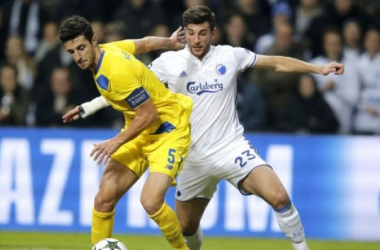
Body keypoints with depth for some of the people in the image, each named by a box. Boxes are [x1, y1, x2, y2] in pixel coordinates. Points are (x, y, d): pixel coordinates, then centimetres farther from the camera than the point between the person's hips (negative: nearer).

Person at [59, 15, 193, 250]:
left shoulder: (117, 71, -29)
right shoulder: (108, 49, -4)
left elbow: (149, 115, -24)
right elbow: (144, 43, 14)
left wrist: (117, 142, -20)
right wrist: (170, 42, 30)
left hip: (169, 127, -9)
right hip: (140, 132, 9)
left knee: (151, 201, -26)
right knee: (104, 199, -3)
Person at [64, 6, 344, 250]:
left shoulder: (229, 56, -2)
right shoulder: (170, 62, -2)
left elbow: (275, 63, 7)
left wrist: (319, 69, 5)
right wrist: (89, 106, -2)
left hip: (232, 148, -2)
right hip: (195, 158, 2)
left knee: (279, 197, -24)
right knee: (185, 227, 9)